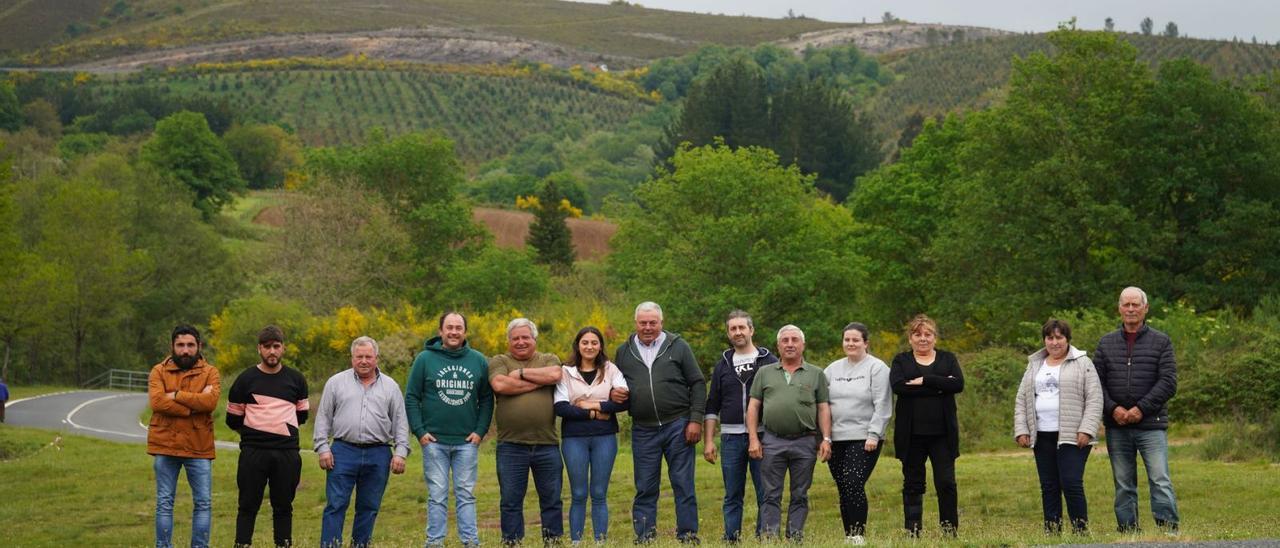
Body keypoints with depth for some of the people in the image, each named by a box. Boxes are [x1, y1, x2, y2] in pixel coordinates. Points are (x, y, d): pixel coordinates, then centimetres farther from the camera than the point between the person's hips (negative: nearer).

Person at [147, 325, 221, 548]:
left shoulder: (210, 372, 4)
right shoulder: (159, 371, 4)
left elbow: (210, 401, -15)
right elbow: (157, 401, -15)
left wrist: (176, 395, -14)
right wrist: (194, 405, -16)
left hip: (199, 447, 0)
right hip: (165, 446, 0)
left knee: (203, 503, 2)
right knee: (164, 502, 6)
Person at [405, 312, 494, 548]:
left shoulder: (478, 361, 5)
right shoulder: (425, 359, 1)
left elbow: (486, 399, 9)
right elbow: (411, 398, 2)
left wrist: (481, 431, -1)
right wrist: (419, 431, -6)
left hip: (467, 442, 1)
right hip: (434, 441, -1)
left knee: (466, 494, 4)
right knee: (437, 495, 2)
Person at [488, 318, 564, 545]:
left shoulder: (549, 360, 12)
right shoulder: (499, 362, 6)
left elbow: (555, 374, -11)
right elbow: (500, 384, -14)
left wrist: (521, 373, -7)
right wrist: (538, 381, -8)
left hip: (547, 444, 1)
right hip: (511, 445, -1)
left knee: (551, 499, 7)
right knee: (511, 501, 5)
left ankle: (553, 542, 16)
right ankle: (511, 543, 12)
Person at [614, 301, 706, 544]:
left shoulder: (678, 347, 2)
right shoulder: (624, 352, 10)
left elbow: (698, 384, 1)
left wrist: (695, 420, -6)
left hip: (677, 427, -2)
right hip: (643, 430, 2)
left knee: (683, 485, 1)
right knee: (645, 488, 5)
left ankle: (688, 535, 7)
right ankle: (644, 538, 10)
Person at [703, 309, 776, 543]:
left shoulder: (769, 361, 4)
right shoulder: (723, 365, 13)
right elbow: (712, 407, 14)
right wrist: (708, 441, 6)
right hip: (731, 437, 3)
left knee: (766, 494, -2)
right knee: (732, 496, 6)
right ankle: (731, 540, 9)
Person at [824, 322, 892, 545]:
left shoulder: (877, 368, -2)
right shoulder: (833, 369, 13)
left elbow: (882, 406, -7)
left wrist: (874, 434, -13)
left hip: (863, 440, -5)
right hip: (836, 439, 5)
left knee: (854, 485, -16)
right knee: (843, 489, 5)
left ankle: (858, 534, -8)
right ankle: (848, 535, 12)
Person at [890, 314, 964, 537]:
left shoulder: (948, 359, 11)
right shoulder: (901, 361, 8)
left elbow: (958, 384, -7)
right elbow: (898, 385, -12)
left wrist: (925, 381, -14)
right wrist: (938, 387, -14)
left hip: (942, 433, 0)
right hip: (911, 433, 0)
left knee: (946, 483, -4)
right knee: (913, 485, 5)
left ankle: (950, 531, 5)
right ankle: (912, 533, 10)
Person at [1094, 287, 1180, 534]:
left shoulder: (1161, 342, 3)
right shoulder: (1106, 343, 11)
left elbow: (1168, 382, -4)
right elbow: (1096, 381, 7)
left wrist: (1141, 409, -13)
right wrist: (1113, 408, -9)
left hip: (1151, 424, -3)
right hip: (1116, 427, 3)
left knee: (1160, 481, -11)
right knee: (1123, 485, 6)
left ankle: (1170, 530, -11)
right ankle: (1127, 533, 11)